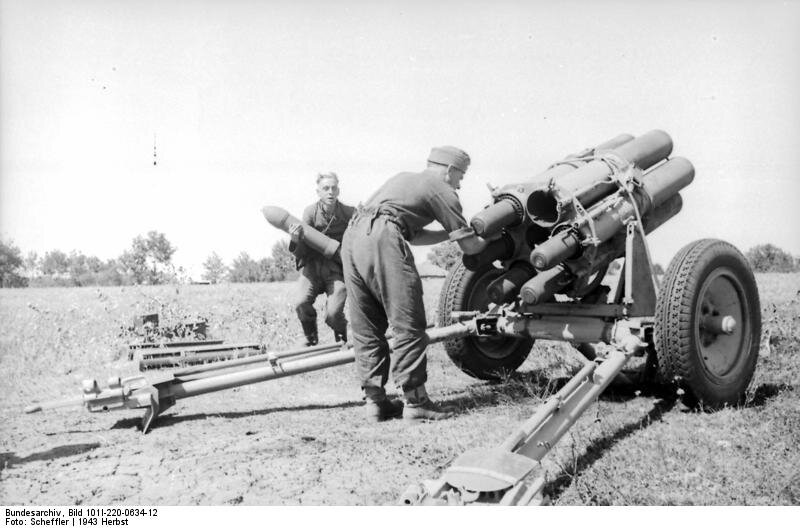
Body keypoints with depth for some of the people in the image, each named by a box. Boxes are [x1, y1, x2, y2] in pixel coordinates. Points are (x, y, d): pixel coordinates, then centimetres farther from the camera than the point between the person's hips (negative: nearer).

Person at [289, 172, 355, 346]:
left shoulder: (349, 213, -10)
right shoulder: (310, 212, -7)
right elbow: (302, 253, -8)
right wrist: (296, 240, -29)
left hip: (338, 268, -1)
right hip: (312, 264, 1)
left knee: (333, 312, -17)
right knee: (301, 303, -19)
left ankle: (341, 338, 17)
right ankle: (311, 337, 11)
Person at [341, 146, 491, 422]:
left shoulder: (404, 179, 32)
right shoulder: (442, 191, 9)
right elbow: (469, 246, 9)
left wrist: (450, 233, 35)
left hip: (352, 236, 8)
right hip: (383, 240, -8)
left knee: (366, 328, 12)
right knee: (408, 326, -1)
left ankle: (374, 400, 15)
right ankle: (415, 401, 3)